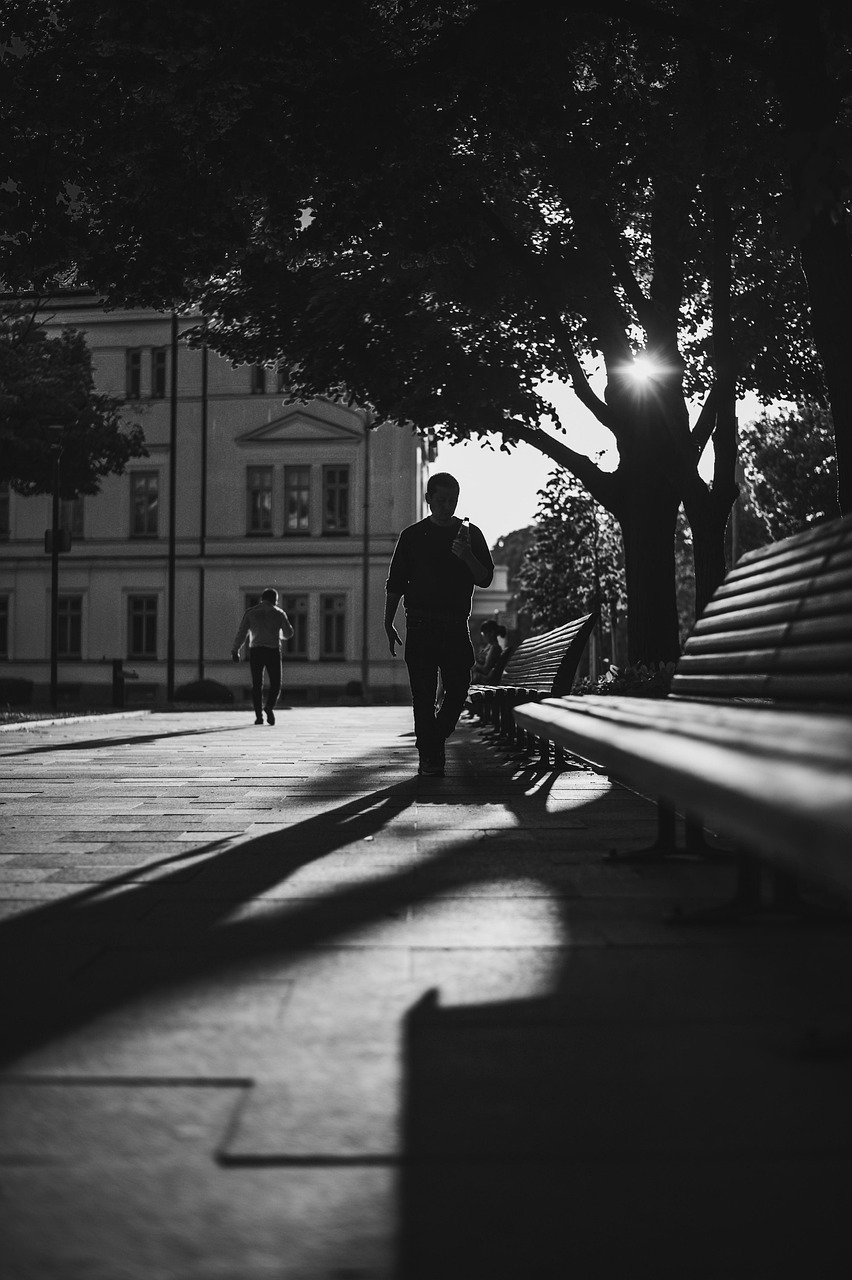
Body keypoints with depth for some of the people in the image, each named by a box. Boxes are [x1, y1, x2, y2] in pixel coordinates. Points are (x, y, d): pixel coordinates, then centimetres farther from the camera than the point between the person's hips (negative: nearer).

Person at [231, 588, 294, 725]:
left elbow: (241, 633, 1)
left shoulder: (250, 612, 6)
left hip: (255, 651, 1)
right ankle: (269, 706, -20)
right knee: (275, 684, 6)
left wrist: (235, 650, 4)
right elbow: (288, 633, 7)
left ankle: (258, 716, 2)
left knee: (257, 685, 9)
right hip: (273, 651, -1)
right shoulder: (279, 613, 4)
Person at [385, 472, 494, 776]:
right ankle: (430, 756, 0)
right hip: (421, 625, -1)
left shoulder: (471, 534, 9)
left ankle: (434, 742, 21)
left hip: (456, 625, 2)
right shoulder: (412, 536, 6)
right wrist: (388, 623, 2)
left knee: (458, 688, -1)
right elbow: (396, 583, 7)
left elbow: (485, 579, 2)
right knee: (424, 693, -5)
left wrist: (467, 557, -16)